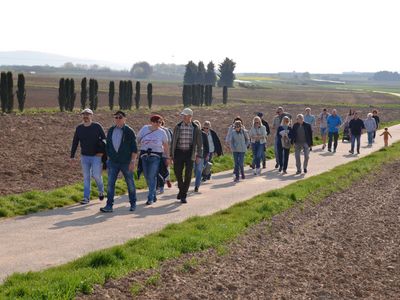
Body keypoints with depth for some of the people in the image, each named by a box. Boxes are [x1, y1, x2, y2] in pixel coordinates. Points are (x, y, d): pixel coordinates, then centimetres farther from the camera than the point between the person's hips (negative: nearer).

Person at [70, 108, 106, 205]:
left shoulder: (97, 126, -6)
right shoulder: (79, 128, 4)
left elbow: (104, 139, -2)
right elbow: (75, 142, 9)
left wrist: (102, 151, -11)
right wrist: (72, 156, 8)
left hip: (96, 156, -4)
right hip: (84, 157, 4)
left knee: (96, 175, -7)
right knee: (86, 177, 6)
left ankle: (101, 190, 22)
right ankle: (86, 197, 12)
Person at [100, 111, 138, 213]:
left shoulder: (129, 131, -6)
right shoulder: (110, 131, 8)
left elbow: (134, 148, -8)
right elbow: (107, 146, 16)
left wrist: (133, 161, -14)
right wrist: (108, 158, 12)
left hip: (126, 162, -3)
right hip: (113, 162, 4)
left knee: (130, 184, 8)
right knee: (110, 184, -5)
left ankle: (133, 204, 23)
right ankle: (109, 206, -4)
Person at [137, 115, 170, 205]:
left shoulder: (162, 132, 1)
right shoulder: (144, 129, 5)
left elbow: (166, 146, 6)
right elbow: (137, 141, 13)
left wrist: (167, 158, 4)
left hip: (155, 157, -3)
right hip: (144, 156, 3)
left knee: (152, 177, -11)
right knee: (147, 177, 6)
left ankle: (150, 198, -6)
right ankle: (153, 196, 21)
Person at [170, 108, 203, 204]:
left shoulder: (196, 128, 0)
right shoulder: (178, 127, 3)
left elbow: (199, 143, 4)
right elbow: (173, 141, 8)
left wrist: (199, 156, -2)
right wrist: (171, 154, 5)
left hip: (190, 153, -1)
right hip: (179, 152, 1)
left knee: (188, 174, -3)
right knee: (178, 173, 2)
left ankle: (183, 195, 6)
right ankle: (181, 190, 28)